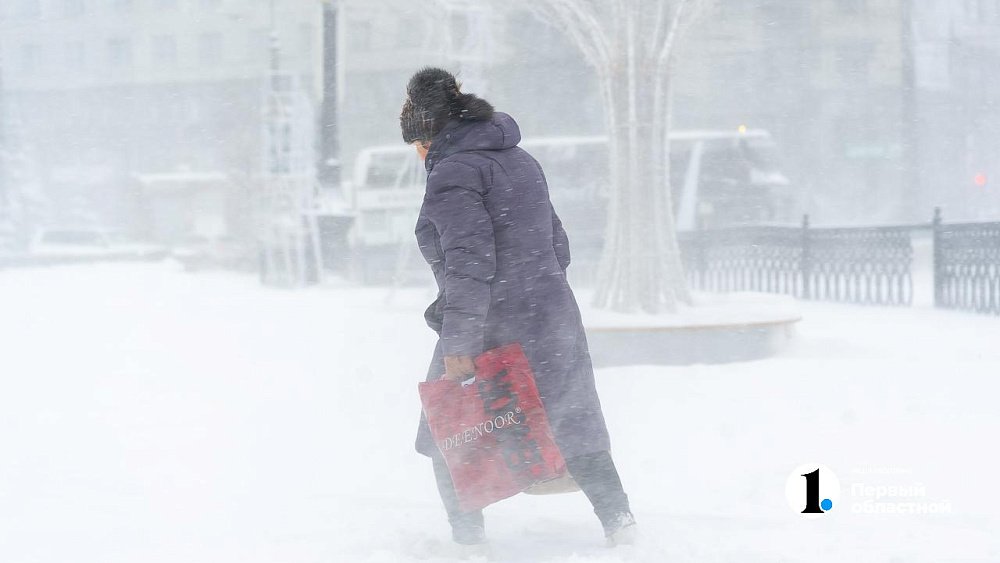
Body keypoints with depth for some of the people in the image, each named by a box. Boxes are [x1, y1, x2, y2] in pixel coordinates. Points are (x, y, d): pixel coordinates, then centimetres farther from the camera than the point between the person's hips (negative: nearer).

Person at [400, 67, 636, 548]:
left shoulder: (453, 173, -12)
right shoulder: (519, 161, 15)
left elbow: (469, 265, -22)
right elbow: (557, 245, 20)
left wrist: (458, 345, -22)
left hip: (493, 333, -8)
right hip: (554, 322, 8)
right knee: (572, 428, 16)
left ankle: (468, 535, 12)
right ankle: (618, 518, 14)